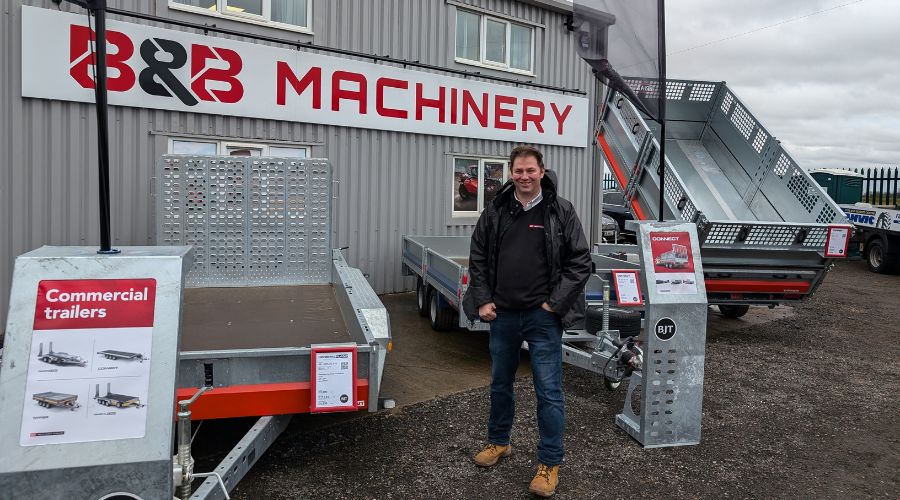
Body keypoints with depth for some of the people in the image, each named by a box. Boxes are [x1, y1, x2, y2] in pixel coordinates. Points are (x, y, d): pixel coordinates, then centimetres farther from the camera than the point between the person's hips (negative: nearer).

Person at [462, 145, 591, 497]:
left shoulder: (561, 212, -4)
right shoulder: (495, 211, 4)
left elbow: (581, 262, -4)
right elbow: (478, 257, 10)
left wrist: (555, 303, -10)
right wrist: (483, 300, 1)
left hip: (542, 317, -3)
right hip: (502, 314, 4)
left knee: (549, 391, 2)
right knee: (500, 384, 18)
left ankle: (549, 464, 16)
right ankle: (498, 442, 39)